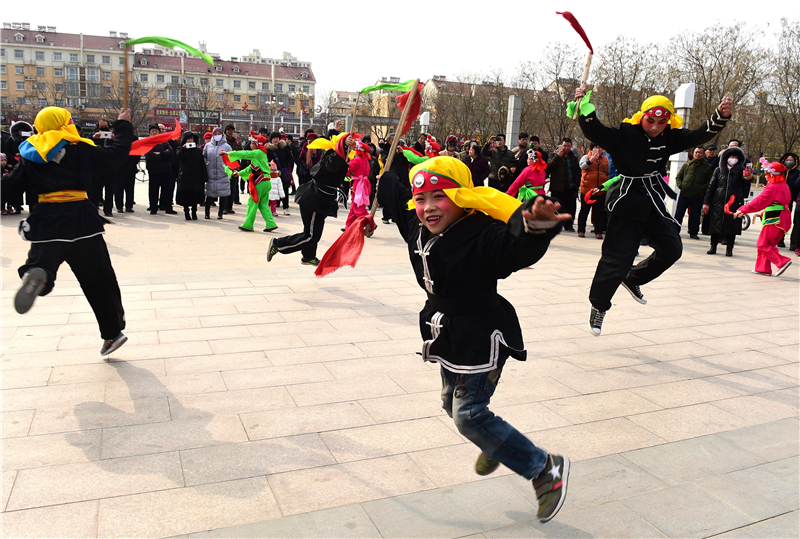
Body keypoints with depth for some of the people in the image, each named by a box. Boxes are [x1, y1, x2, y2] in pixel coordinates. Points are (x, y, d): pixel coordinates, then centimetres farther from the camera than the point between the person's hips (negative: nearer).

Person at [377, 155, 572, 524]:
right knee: (452, 404, 23)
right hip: (448, 336, 9)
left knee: (469, 415, -8)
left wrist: (536, 226, -71)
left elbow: (518, 247, -51)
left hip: (481, 339, -9)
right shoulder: (417, 226, -4)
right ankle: (494, 444, 54)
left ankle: (546, 468, 10)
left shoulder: (482, 234, -29)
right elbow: (394, 194, 19)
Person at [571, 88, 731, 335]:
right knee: (618, 258, -6)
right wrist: (584, 106, -39)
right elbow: (595, 131, -24)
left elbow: (700, 135, 3)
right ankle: (598, 305, 10)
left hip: (653, 203, 7)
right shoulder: (624, 134, -12)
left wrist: (720, 116, -14)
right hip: (626, 204, -6)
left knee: (671, 248, 6)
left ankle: (632, 279, 27)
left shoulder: (670, 137, 5)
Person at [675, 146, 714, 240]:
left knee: (695, 216, 5)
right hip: (684, 194, 1)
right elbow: (678, 177, 13)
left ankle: (693, 232, 15)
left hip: (698, 197, -1)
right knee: (678, 214, 3)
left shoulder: (707, 167, 5)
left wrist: (702, 188, -9)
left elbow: (710, 182, 7)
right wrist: (681, 185, -5)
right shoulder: (687, 164, 8)